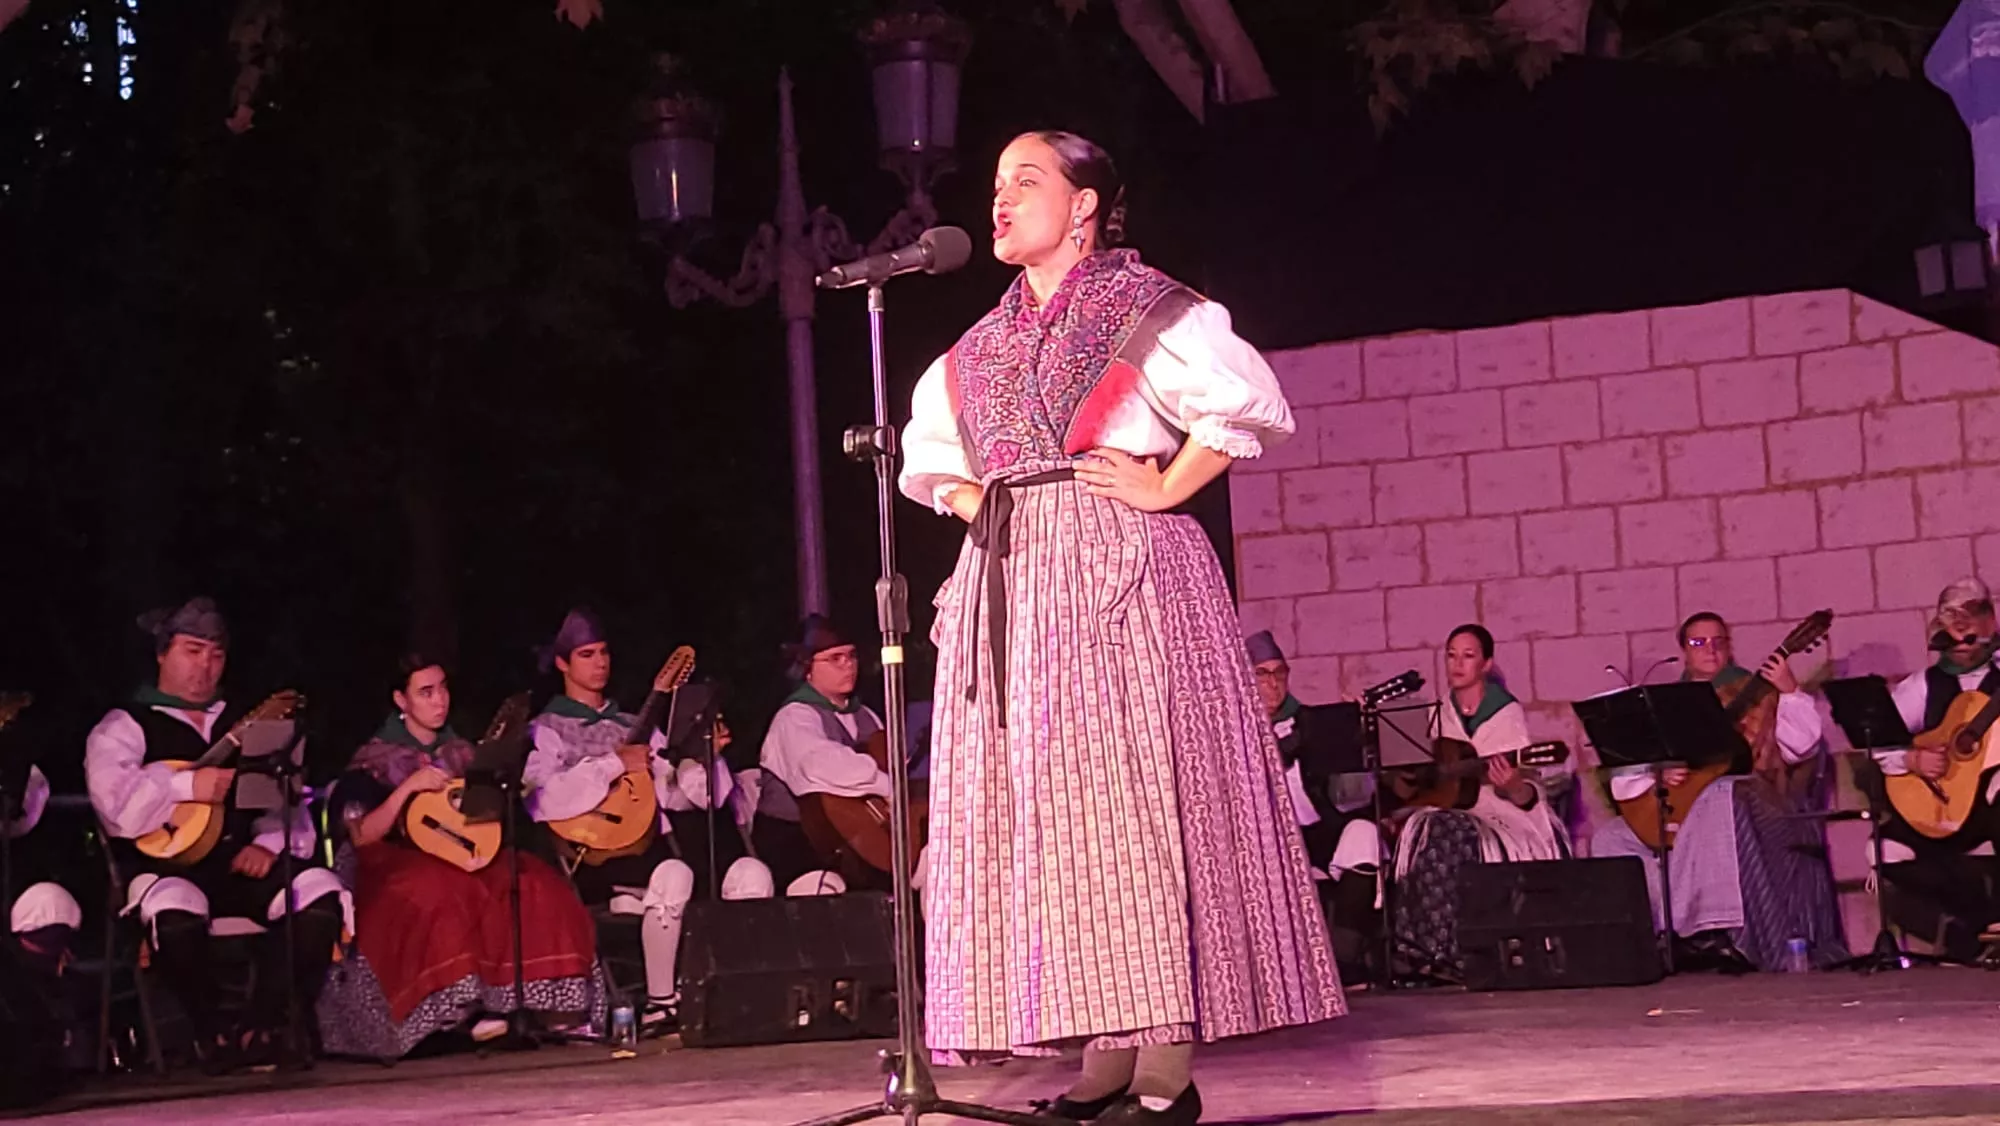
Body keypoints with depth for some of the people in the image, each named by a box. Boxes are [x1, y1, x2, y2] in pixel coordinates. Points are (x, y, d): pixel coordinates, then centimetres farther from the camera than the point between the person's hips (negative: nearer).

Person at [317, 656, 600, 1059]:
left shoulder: (460, 753, 16)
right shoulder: (375, 758, 3)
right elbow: (361, 837, -7)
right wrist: (408, 788, -16)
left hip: (463, 858, 4)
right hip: (398, 863, -4)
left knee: (533, 888, -27)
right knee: (438, 897, -41)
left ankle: (500, 1003, -30)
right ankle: (465, 1007, -34)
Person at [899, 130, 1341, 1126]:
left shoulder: (1145, 308, 1)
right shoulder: (978, 347, 19)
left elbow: (1249, 401, -10)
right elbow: (926, 447, 32)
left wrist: (1165, 489, -11)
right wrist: (972, 505, 14)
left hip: (1121, 570, -7)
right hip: (1006, 586, 7)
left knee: (1135, 796, -12)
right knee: (1040, 810, 0)